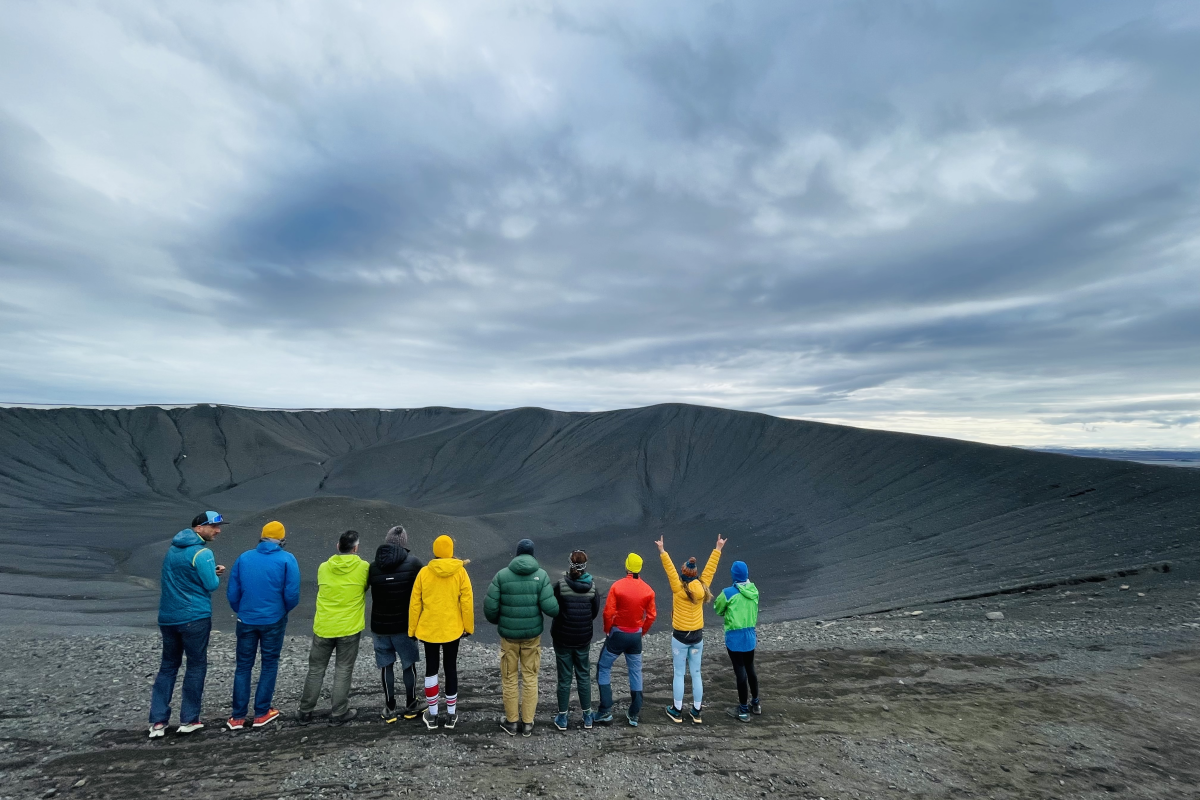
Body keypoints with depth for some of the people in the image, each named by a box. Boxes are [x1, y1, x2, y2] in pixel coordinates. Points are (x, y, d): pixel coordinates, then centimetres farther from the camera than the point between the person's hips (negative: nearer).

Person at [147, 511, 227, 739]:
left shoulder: (173, 548, 11)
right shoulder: (202, 553, -17)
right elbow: (212, 585, -15)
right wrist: (216, 574, 5)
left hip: (167, 616, 7)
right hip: (195, 617, -7)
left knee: (168, 666, 16)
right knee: (196, 666, 6)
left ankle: (158, 721, 15)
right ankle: (188, 720, 13)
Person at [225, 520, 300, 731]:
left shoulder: (243, 558, 1)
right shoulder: (287, 559, -9)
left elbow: (232, 592, 2)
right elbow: (292, 594, -13)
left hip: (246, 620, 3)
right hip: (273, 620, -2)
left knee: (243, 666, 14)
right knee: (269, 665, 12)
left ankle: (238, 716, 16)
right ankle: (261, 713, 18)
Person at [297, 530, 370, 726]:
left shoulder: (323, 568, -3)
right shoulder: (363, 568, -11)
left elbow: (320, 591, 13)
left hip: (323, 627, 2)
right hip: (349, 629, -2)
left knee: (316, 670, 17)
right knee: (343, 672, 9)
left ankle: (305, 712, 26)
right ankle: (338, 714, 17)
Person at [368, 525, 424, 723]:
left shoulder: (373, 566, -3)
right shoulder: (413, 562, -12)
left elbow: (363, 589, 7)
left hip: (380, 625, 2)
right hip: (405, 624, -2)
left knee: (386, 665, 12)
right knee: (409, 664, 12)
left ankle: (390, 709, 18)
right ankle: (411, 706, 22)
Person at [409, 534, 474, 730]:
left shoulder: (424, 572, -8)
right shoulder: (460, 572, -10)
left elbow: (415, 604, -4)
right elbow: (467, 602, -8)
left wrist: (412, 629, 7)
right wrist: (469, 627, 4)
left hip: (428, 629, 0)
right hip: (452, 629, 0)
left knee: (431, 669, 14)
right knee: (451, 668, 13)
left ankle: (432, 715, 22)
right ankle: (451, 714, 21)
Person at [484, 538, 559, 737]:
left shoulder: (502, 575, -9)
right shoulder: (541, 575, -10)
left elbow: (490, 606, -10)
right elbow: (549, 607, -16)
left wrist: (495, 621, 11)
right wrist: (560, 611, 6)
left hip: (508, 634, 0)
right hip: (532, 634, 0)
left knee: (509, 678, 14)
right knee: (530, 678, 13)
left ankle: (511, 722, 24)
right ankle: (527, 723, 20)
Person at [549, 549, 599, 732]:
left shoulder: (560, 584, -17)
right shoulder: (592, 586, -9)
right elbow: (595, 612, 1)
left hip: (562, 637, -2)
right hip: (583, 638, 2)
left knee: (564, 678, 10)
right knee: (584, 676, 16)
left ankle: (562, 718, 21)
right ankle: (587, 717, 24)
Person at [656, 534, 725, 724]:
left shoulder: (679, 589, -18)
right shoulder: (702, 587, -6)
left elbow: (670, 570, -21)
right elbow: (710, 568, 0)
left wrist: (662, 552, -20)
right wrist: (718, 549, 7)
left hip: (680, 637, -4)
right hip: (698, 636, 4)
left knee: (679, 674, 7)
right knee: (696, 674, 13)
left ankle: (676, 711, 16)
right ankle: (696, 712, 21)